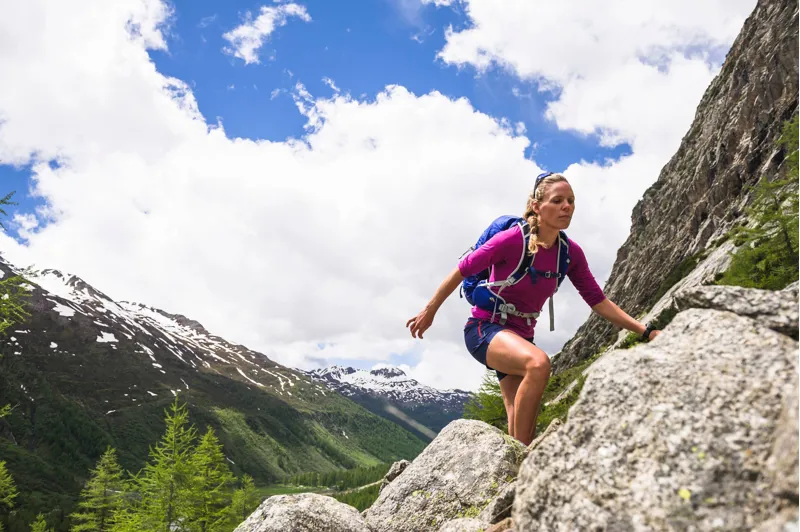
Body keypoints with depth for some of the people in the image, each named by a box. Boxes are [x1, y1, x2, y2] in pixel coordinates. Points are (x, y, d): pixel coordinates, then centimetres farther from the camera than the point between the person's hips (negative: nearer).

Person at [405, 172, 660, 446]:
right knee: (538, 363, -35)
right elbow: (461, 271, -12)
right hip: (484, 328, -6)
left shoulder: (571, 253, -4)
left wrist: (645, 331, -7)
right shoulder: (511, 239, -21)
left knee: (523, 426, 1)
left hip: (521, 336, 6)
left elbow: (598, 300, 1)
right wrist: (429, 312, -3)